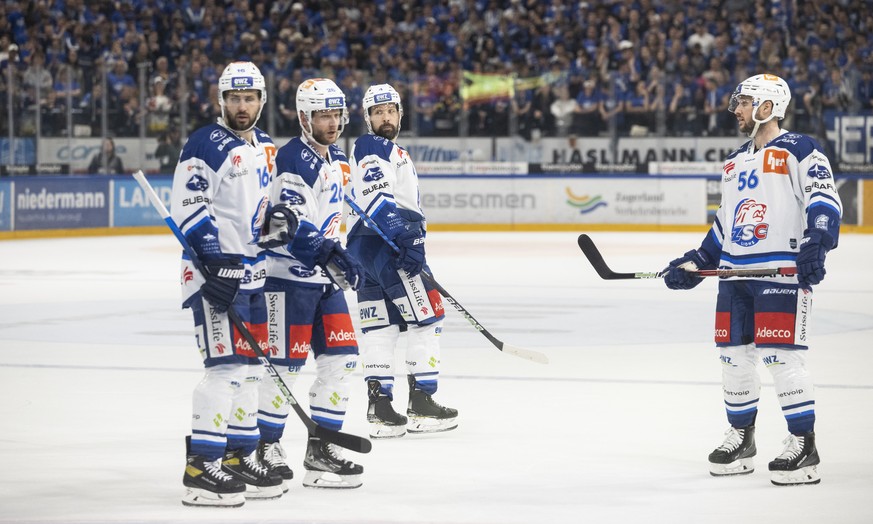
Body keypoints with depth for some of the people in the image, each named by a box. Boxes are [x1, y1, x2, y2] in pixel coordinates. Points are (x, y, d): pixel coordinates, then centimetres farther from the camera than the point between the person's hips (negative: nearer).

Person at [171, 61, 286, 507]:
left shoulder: (265, 147, 15)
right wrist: (216, 261, -24)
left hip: (252, 270, 9)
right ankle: (202, 469, -12)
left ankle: (240, 457, 21)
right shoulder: (206, 144, -11)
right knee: (226, 365, -14)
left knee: (250, 365, 12)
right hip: (214, 272, -9)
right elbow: (187, 203, -18)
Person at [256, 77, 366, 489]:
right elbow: (291, 223, -25)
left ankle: (321, 448, 11)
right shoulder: (294, 159, -16)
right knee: (286, 362, -5)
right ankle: (265, 445, 8)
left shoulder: (338, 160, 13)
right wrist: (330, 256, -28)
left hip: (324, 277, 9)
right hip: (289, 273, -9)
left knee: (341, 358, 5)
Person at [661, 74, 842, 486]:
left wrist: (815, 247, -29)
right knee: (733, 356, 9)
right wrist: (694, 264, 20)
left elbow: (825, 201, -15)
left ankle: (803, 445, -5)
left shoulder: (799, 151, -5)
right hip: (735, 272, 8)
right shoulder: (735, 163, 20)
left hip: (782, 271, -8)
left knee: (781, 357, -12)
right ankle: (741, 440, 22)